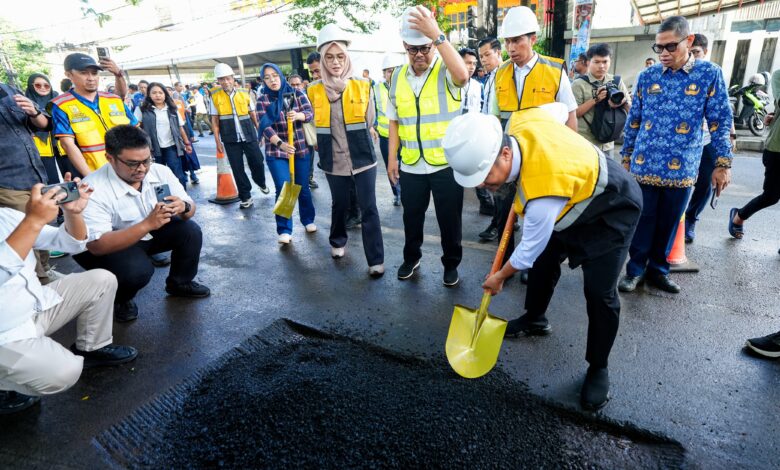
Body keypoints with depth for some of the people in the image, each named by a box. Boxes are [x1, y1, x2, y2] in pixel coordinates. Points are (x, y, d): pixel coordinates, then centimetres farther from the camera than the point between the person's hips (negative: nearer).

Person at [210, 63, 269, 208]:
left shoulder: (244, 93, 3)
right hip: (230, 139, -1)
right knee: (237, 168, 3)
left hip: (249, 135, 1)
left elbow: (253, 114, 11)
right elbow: (214, 120, 2)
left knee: (257, 162, 4)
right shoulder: (215, 96, 0)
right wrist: (217, 141, -2)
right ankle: (245, 197, 14)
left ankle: (261, 182, 35)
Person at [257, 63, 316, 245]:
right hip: (275, 151, -1)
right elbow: (265, 126, -12)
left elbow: (309, 113, -8)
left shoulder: (297, 93, 1)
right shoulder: (262, 99, -3)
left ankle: (308, 220, 30)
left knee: (302, 187, 9)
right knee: (283, 189, -7)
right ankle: (284, 230, 2)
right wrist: (281, 144, -28)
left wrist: (298, 115, -31)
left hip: (301, 148, 1)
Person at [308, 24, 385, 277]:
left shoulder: (363, 86, -3)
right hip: (334, 161, 2)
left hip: (362, 159, -1)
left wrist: (356, 136, 9)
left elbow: (369, 123, 8)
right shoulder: (315, 91, 0)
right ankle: (338, 241, 42)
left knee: (368, 208, -2)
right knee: (339, 204, 17)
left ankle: (376, 259, 6)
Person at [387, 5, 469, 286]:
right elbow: (394, 121, 9)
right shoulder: (398, 76, 5)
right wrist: (392, 157, 5)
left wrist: (437, 35, -34)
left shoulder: (447, 70, -7)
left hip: (446, 163, -3)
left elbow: (463, 75, -33)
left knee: (449, 219, 9)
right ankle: (411, 258, 39)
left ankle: (451, 264, 30)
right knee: (411, 217, 17)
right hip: (410, 166, 4)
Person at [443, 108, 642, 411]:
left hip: (612, 210, -8)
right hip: (577, 197, 9)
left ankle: (598, 369, 10)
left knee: (599, 292, -12)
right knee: (544, 259, 14)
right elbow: (561, 109, 2)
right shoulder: (520, 119, -22)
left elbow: (529, 249, -27)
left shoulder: (543, 188, -44)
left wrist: (499, 277, -8)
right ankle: (535, 320, 38)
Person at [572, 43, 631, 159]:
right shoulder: (579, 83, -6)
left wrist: (622, 103, -12)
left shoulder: (617, 81, 8)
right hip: (583, 144, -5)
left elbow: (630, 108, 10)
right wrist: (595, 99, -19)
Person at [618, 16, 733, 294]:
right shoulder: (647, 76, 4)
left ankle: (658, 269, 26)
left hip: (681, 169, 0)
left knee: (669, 223, 10)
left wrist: (723, 164, -1)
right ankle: (636, 269, 19)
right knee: (642, 220, 5)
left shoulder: (710, 74, 0)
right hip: (644, 165, 1)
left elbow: (720, 122, 1)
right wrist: (626, 157, 10)